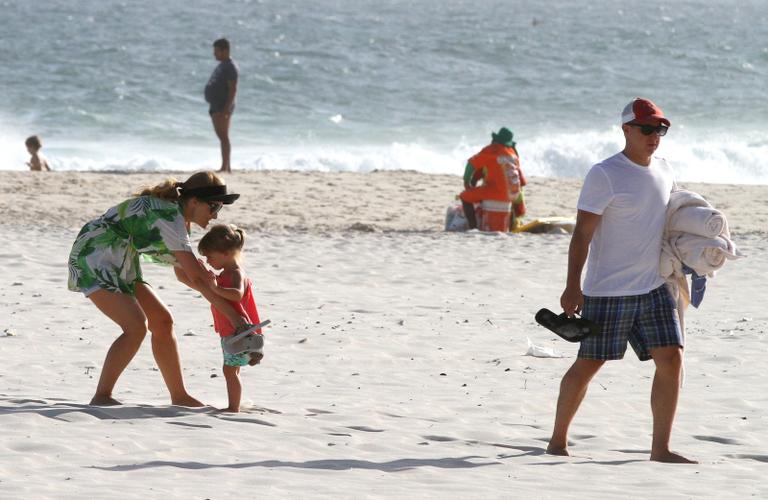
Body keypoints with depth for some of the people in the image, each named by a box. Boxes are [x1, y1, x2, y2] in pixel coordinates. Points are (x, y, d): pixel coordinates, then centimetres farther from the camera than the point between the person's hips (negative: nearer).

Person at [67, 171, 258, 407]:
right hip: (94, 257, -10)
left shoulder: (176, 214, 9)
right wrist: (233, 315, -23)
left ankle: (179, 397, 16)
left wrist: (221, 294, 0)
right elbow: (197, 277, -25)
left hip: (115, 266, 10)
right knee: (136, 327, -20)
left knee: (162, 321, 9)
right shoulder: (170, 218, -22)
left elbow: (183, 273, 15)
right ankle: (101, 397, -13)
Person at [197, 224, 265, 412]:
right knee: (231, 370, 15)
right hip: (229, 332, 11)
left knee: (230, 369, -10)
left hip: (236, 332, -11)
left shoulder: (236, 274, -19)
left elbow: (237, 294, -39)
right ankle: (233, 407, 21)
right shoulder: (225, 274, 14)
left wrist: (216, 288, -48)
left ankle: (234, 407, -9)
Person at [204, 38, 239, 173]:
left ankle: (225, 166, -14)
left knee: (223, 136, -12)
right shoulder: (222, 66, 19)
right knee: (222, 137, 11)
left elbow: (233, 89, -19)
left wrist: (226, 108, -25)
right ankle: (227, 167, 14)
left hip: (223, 107, -10)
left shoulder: (230, 67, -13)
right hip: (216, 106, 10)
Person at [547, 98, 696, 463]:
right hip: (607, 291, -6)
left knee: (671, 359, -4)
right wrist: (572, 286, -20)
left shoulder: (663, 171, 10)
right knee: (588, 364, 1)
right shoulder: (604, 175, -11)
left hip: (654, 287, 6)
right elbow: (582, 233, -14)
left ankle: (660, 448, 0)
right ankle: (557, 441, 15)